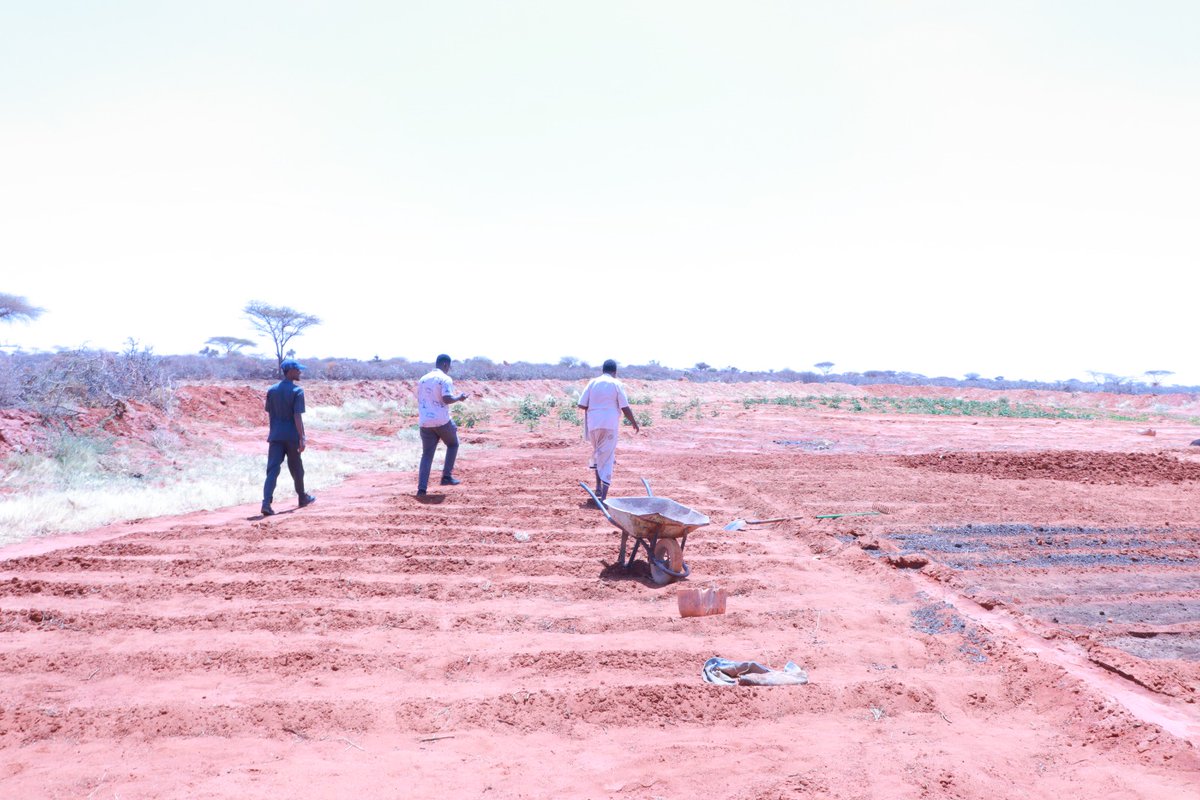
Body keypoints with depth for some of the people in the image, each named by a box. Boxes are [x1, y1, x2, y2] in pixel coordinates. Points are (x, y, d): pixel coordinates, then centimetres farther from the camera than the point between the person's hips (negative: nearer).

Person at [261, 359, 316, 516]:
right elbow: (297, 416, -15)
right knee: (296, 468, 14)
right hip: (292, 436, -4)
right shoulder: (297, 391, -10)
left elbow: (270, 414, 12)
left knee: (272, 469, -4)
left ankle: (266, 503, -18)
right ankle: (302, 497, 32)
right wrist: (301, 438, -15)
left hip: (275, 436, 4)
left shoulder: (272, 390, 7)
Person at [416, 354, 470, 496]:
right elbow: (447, 399, -19)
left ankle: (422, 488, -1)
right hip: (442, 421, -5)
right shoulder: (445, 379, -8)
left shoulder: (422, 379, 15)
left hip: (425, 422, 5)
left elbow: (419, 400, 19)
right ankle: (446, 476, 13)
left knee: (426, 454, 8)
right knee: (453, 444, 20)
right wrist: (459, 398, -2)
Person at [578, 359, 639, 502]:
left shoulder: (593, 383, 5)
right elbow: (625, 408, -5)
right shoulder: (617, 384, -2)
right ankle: (603, 496, -6)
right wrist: (634, 423, 9)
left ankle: (598, 486, 21)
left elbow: (582, 405, 0)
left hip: (593, 424, 3)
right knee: (607, 458, 0)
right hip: (610, 425, -3)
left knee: (597, 453, 25)